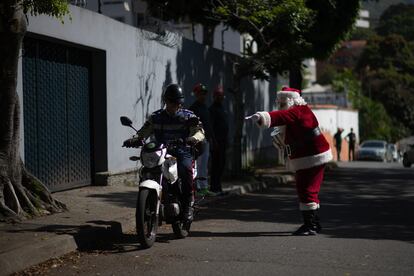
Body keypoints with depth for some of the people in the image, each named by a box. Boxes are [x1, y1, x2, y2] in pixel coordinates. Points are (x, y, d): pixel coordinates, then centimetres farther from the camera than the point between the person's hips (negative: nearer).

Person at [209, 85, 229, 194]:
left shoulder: (222, 107, 19)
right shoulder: (212, 108, -9)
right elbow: (211, 126, -16)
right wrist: (214, 140, -22)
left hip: (223, 141, 9)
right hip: (216, 141, -9)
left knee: (221, 164, 12)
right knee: (216, 164, -8)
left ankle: (218, 187, 19)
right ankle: (215, 187, -6)